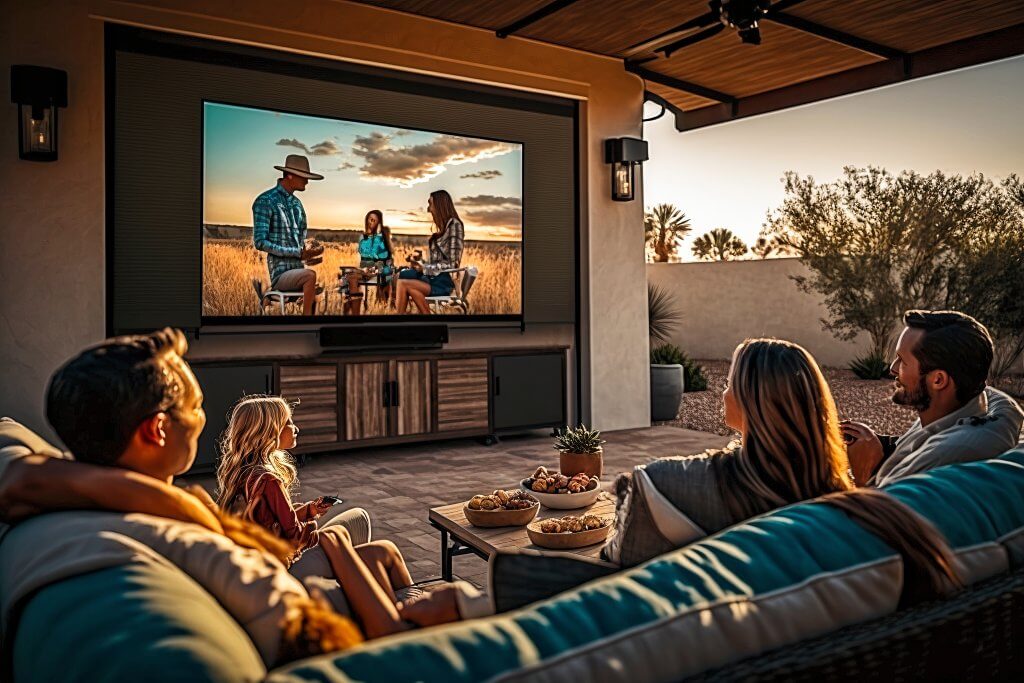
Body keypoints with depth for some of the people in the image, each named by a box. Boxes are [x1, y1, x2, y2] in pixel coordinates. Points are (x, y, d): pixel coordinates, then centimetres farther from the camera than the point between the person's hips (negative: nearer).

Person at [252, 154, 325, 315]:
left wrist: (309, 249, -2)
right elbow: (260, 242, -13)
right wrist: (298, 252, -18)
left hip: (298, 270, 7)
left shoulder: (297, 203, 16)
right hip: (279, 274, -7)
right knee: (311, 275, -33)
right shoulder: (265, 201, -6)